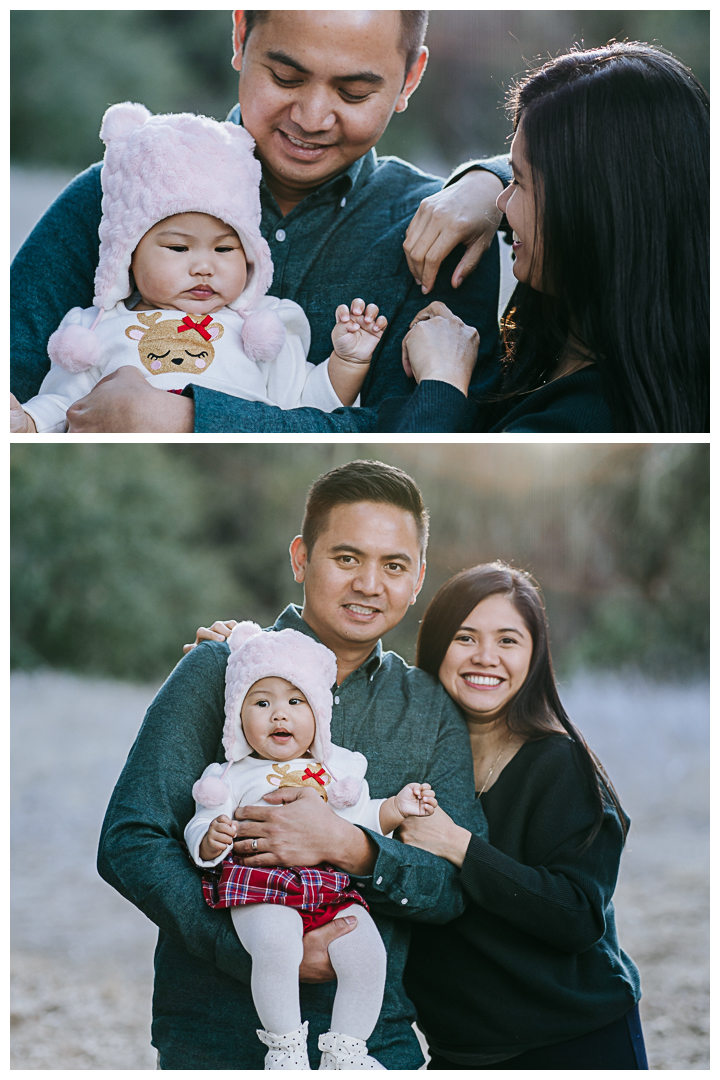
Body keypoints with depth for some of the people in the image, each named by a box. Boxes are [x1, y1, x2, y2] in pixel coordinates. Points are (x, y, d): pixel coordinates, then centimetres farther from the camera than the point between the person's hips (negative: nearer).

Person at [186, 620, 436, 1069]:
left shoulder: (336, 770, 20)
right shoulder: (234, 777, 12)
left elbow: (361, 820, 23)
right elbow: (200, 833, 7)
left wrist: (396, 807, 7)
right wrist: (211, 838, -15)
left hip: (334, 889, 4)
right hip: (262, 887, -3)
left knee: (366, 951, -20)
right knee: (276, 945, -34)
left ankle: (345, 1049, -2)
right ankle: (285, 1046, -16)